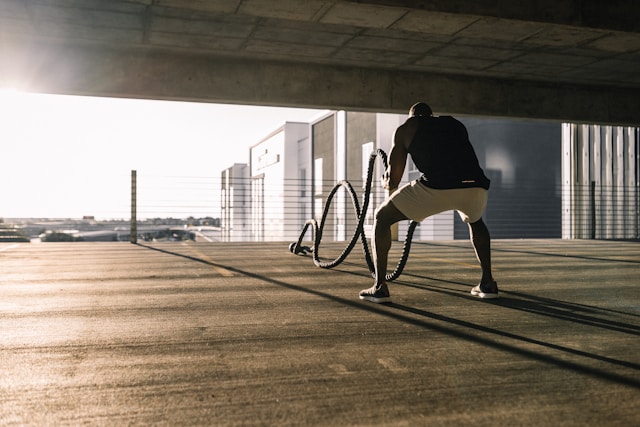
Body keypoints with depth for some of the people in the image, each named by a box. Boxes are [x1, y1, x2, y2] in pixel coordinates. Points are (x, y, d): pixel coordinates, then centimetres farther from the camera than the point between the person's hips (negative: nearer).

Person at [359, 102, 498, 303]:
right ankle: (487, 283, 33)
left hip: (437, 187, -4)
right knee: (475, 221, 40)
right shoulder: (456, 124, 33)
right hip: (476, 186, 5)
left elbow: (392, 181, 18)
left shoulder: (406, 128, 21)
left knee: (382, 218, 18)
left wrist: (386, 181, 42)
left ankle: (379, 287, 12)